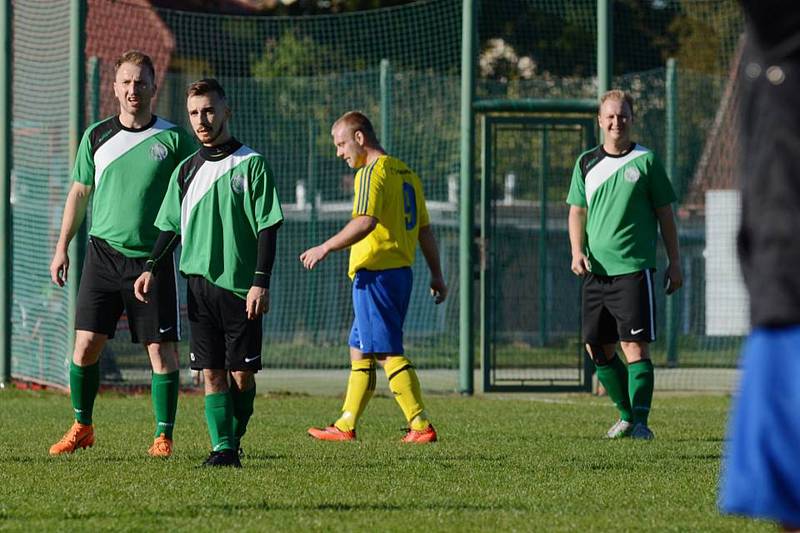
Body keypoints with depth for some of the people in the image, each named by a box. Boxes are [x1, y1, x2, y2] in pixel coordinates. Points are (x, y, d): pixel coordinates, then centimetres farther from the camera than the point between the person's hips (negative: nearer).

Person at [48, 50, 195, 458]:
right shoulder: (97, 137, 7)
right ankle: (82, 427, 15)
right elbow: (79, 192, 15)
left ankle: (164, 435, 6)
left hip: (153, 257, -2)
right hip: (103, 252, 2)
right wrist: (62, 247, 11)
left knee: (161, 349, -4)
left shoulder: (173, 139, 0)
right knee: (86, 343, -2)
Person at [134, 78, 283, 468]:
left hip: (240, 287, -3)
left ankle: (235, 440, 14)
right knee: (211, 372, -3)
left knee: (242, 373, -1)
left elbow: (268, 228, -5)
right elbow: (170, 227, 16)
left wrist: (261, 282, -12)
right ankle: (222, 448, -4)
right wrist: (152, 269, 1)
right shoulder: (186, 170, 11)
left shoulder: (251, 165, -2)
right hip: (199, 284, 3)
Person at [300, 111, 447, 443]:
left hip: (375, 273, -10)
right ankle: (346, 426, 20)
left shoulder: (372, 173, -11)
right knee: (359, 350, 16)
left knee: (387, 353, -8)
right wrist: (436, 275, 22)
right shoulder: (405, 173, 17)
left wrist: (326, 248, -21)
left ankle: (421, 426, -12)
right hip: (400, 270, 10)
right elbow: (425, 230, 19)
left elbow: (366, 222, -25)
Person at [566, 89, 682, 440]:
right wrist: (577, 251, -2)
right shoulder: (586, 163, 10)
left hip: (634, 269, -5)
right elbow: (577, 212, 15)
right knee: (598, 349, 7)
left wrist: (674, 263, 2)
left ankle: (640, 422, -10)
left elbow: (665, 213, 5)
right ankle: (626, 415, 21)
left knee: (635, 346, -11)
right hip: (596, 270, 5)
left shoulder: (645, 161, 1)